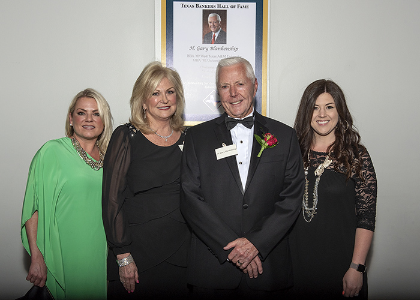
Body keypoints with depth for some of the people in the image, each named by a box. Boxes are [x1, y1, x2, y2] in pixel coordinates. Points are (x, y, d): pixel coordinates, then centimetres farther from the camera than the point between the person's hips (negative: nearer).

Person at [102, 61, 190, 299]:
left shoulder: (187, 139, 5)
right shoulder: (127, 137, -6)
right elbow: (112, 200, -8)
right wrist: (123, 257, -11)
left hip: (181, 253, 4)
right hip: (138, 253, -3)